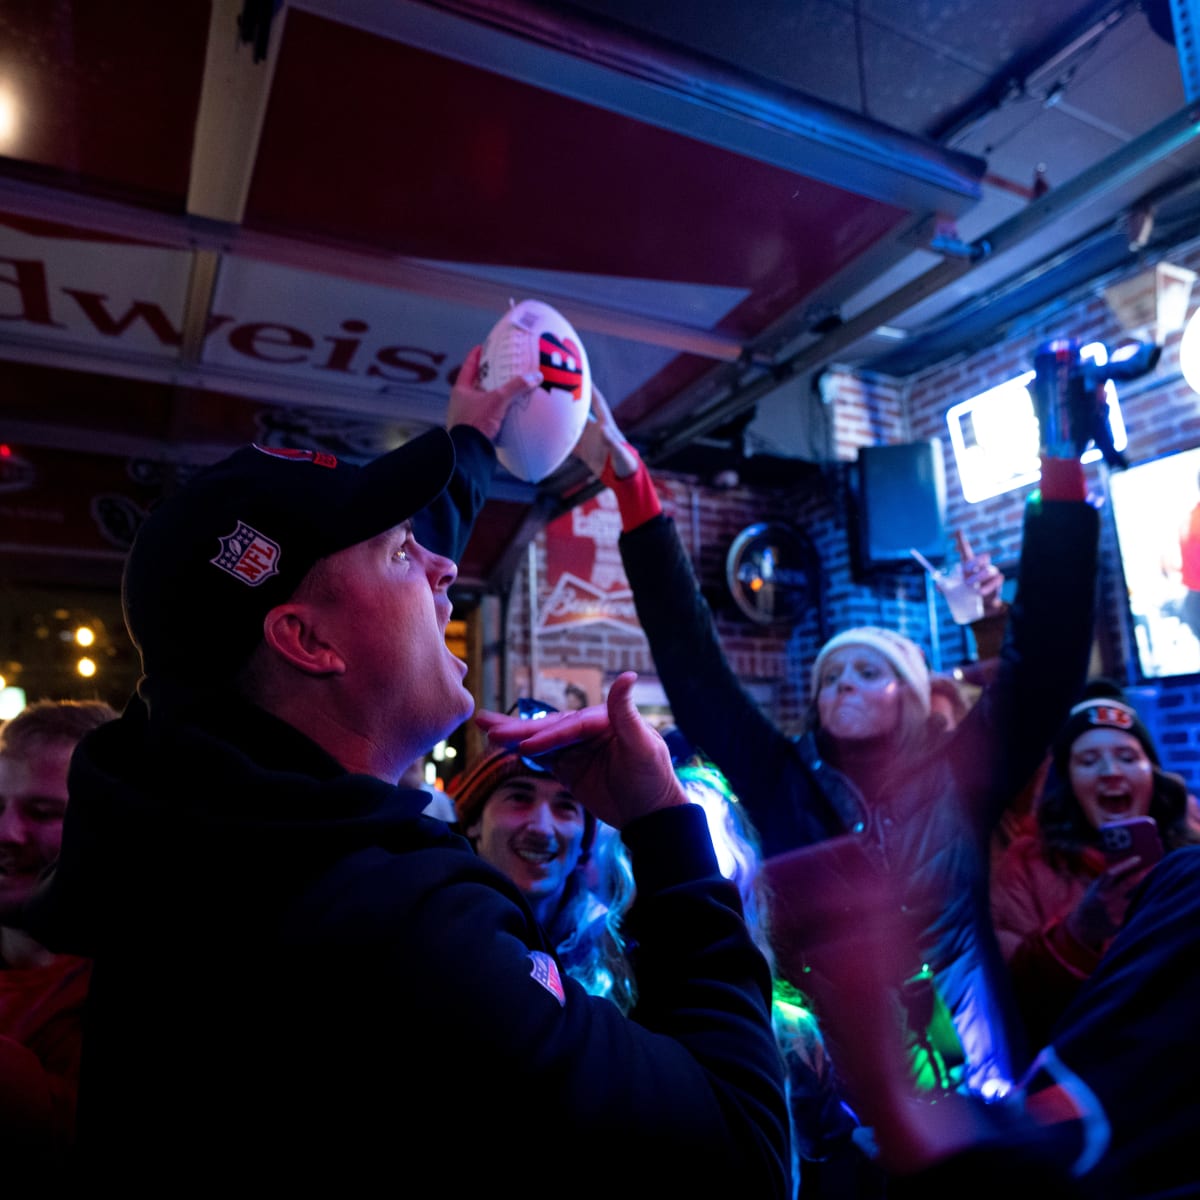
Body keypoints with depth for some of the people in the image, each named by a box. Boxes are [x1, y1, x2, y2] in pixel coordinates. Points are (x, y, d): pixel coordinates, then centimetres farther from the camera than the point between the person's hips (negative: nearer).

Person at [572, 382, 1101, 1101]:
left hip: (964, 1081, 0)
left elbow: (1046, 651, -2)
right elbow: (694, 664, 0)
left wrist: (1062, 468, -8)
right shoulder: (786, 782, 5)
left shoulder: (958, 779, 4)